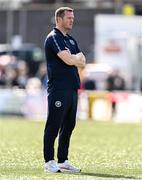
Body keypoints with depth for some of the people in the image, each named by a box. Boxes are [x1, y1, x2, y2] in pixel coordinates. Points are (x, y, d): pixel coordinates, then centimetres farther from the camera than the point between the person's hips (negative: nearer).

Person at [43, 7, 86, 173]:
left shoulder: (71, 40, 21)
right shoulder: (53, 38, -8)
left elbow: (82, 62, 14)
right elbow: (68, 60, -18)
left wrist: (73, 58, -6)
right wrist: (78, 58, 3)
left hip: (72, 88, 9)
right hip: (59, 89, -9)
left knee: (68, 126, 10)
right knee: (53, 126, -7)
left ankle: (63, 161, 15)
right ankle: (49, 162, -6)